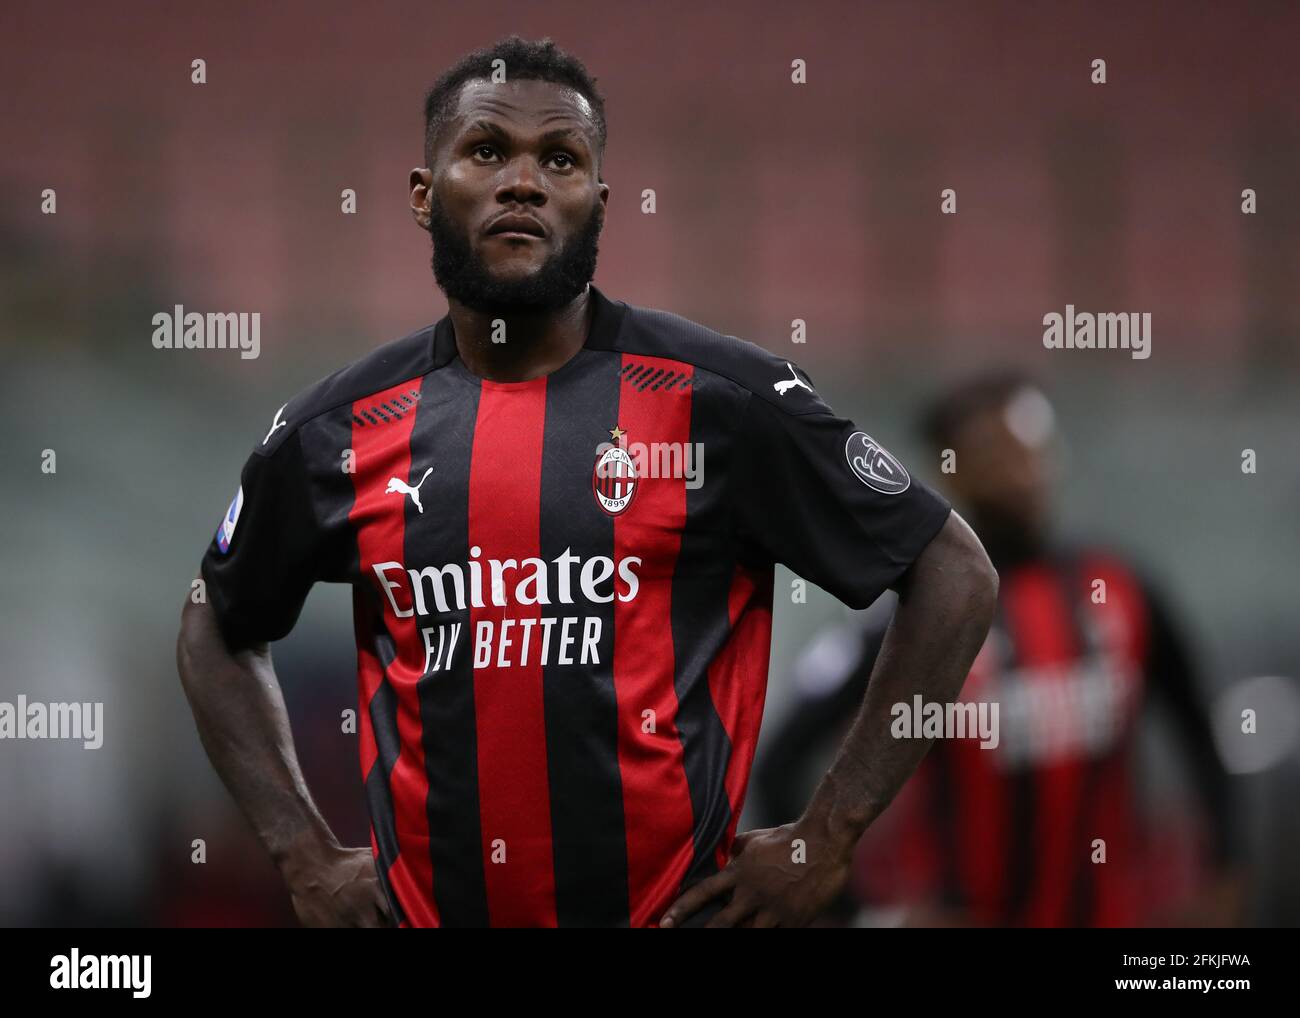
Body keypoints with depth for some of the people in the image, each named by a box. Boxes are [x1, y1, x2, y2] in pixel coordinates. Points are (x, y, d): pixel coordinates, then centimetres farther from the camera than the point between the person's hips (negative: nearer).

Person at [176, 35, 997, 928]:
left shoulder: (724, 400, -7)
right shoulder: (333, 434, 2)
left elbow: (956, 575, -2)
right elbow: (220, 633, 19)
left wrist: (825, 844, -6)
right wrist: (306, 858, 6)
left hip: (680, 906, -3)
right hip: (424, 907, 3)